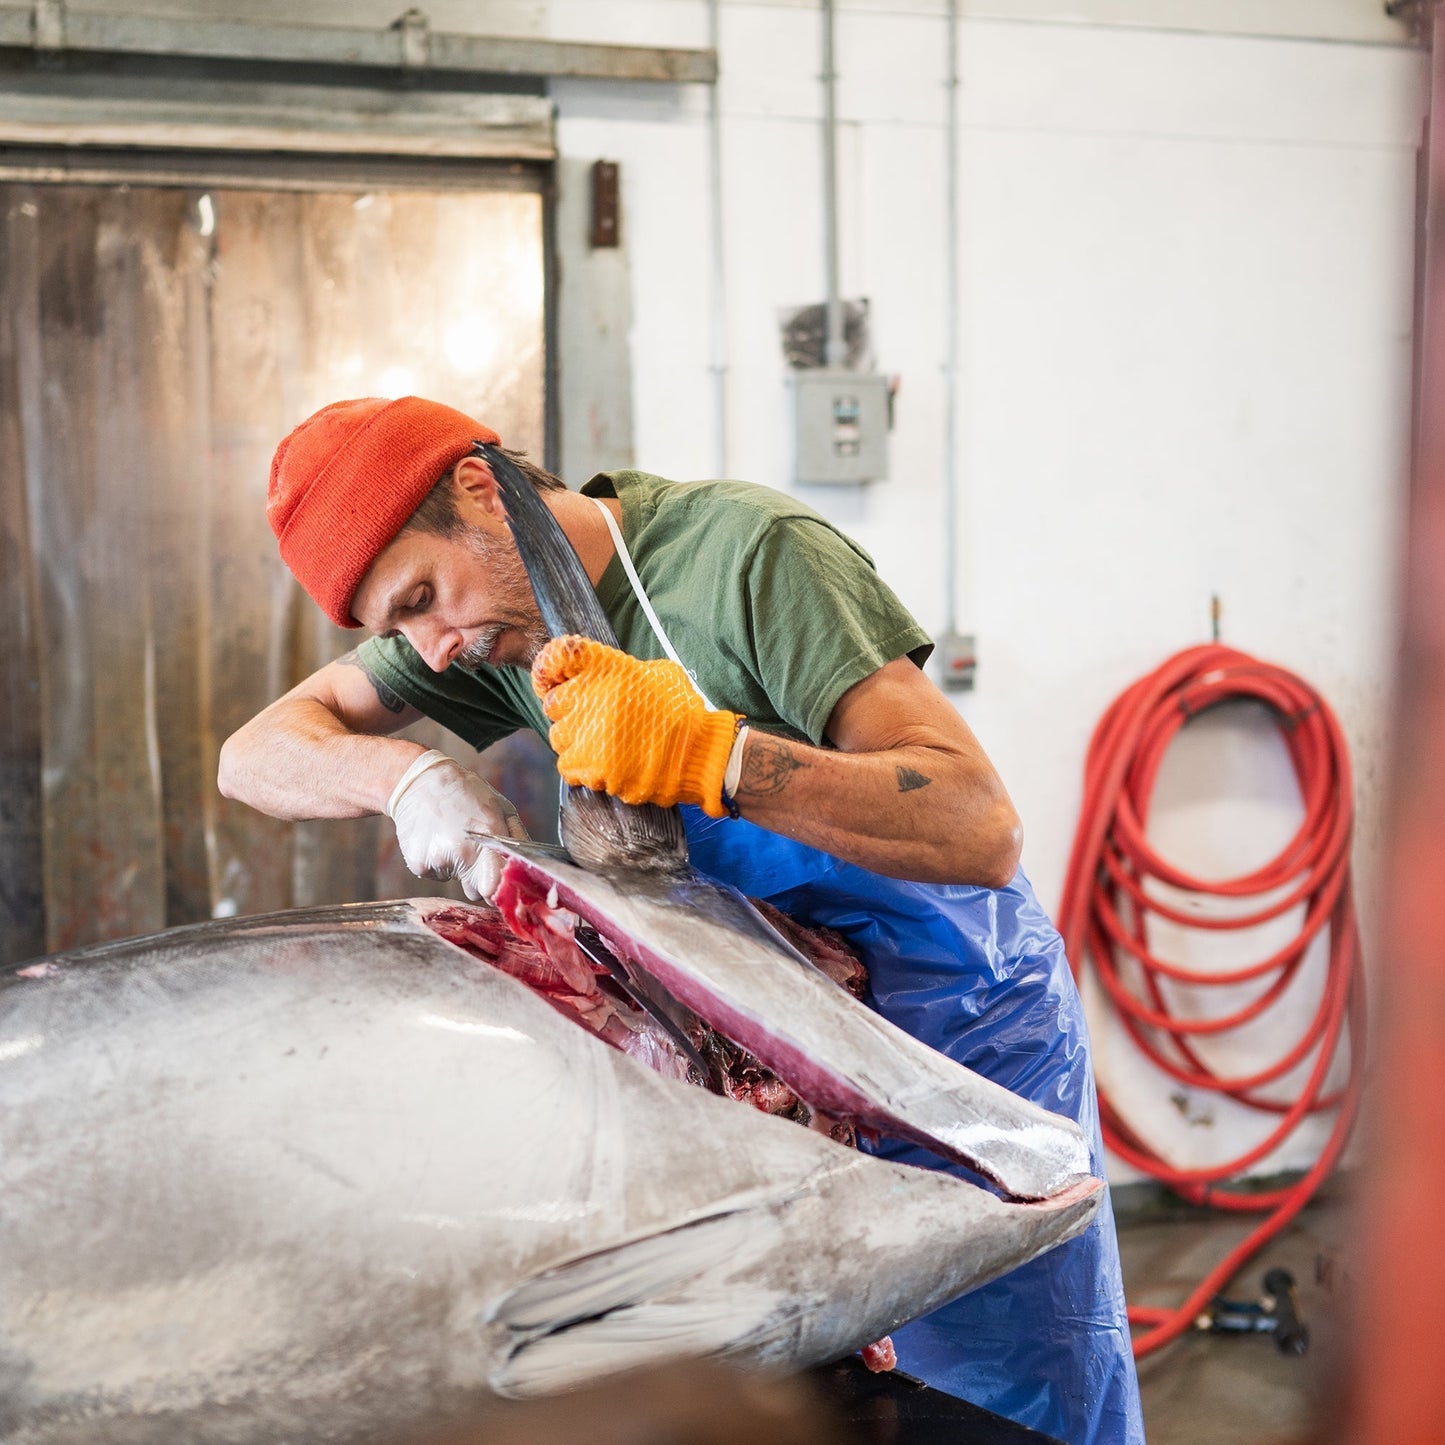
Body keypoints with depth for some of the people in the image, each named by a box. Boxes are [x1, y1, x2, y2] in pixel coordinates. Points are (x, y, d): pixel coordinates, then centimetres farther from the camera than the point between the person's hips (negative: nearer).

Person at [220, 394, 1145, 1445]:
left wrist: (702, 752, -40)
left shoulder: (750, 552, -22)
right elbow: (256, 754, -1)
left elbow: (982, 833, -29)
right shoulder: (500, 620, 0)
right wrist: (407, 775, -22)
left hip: (960, 1032, -5)